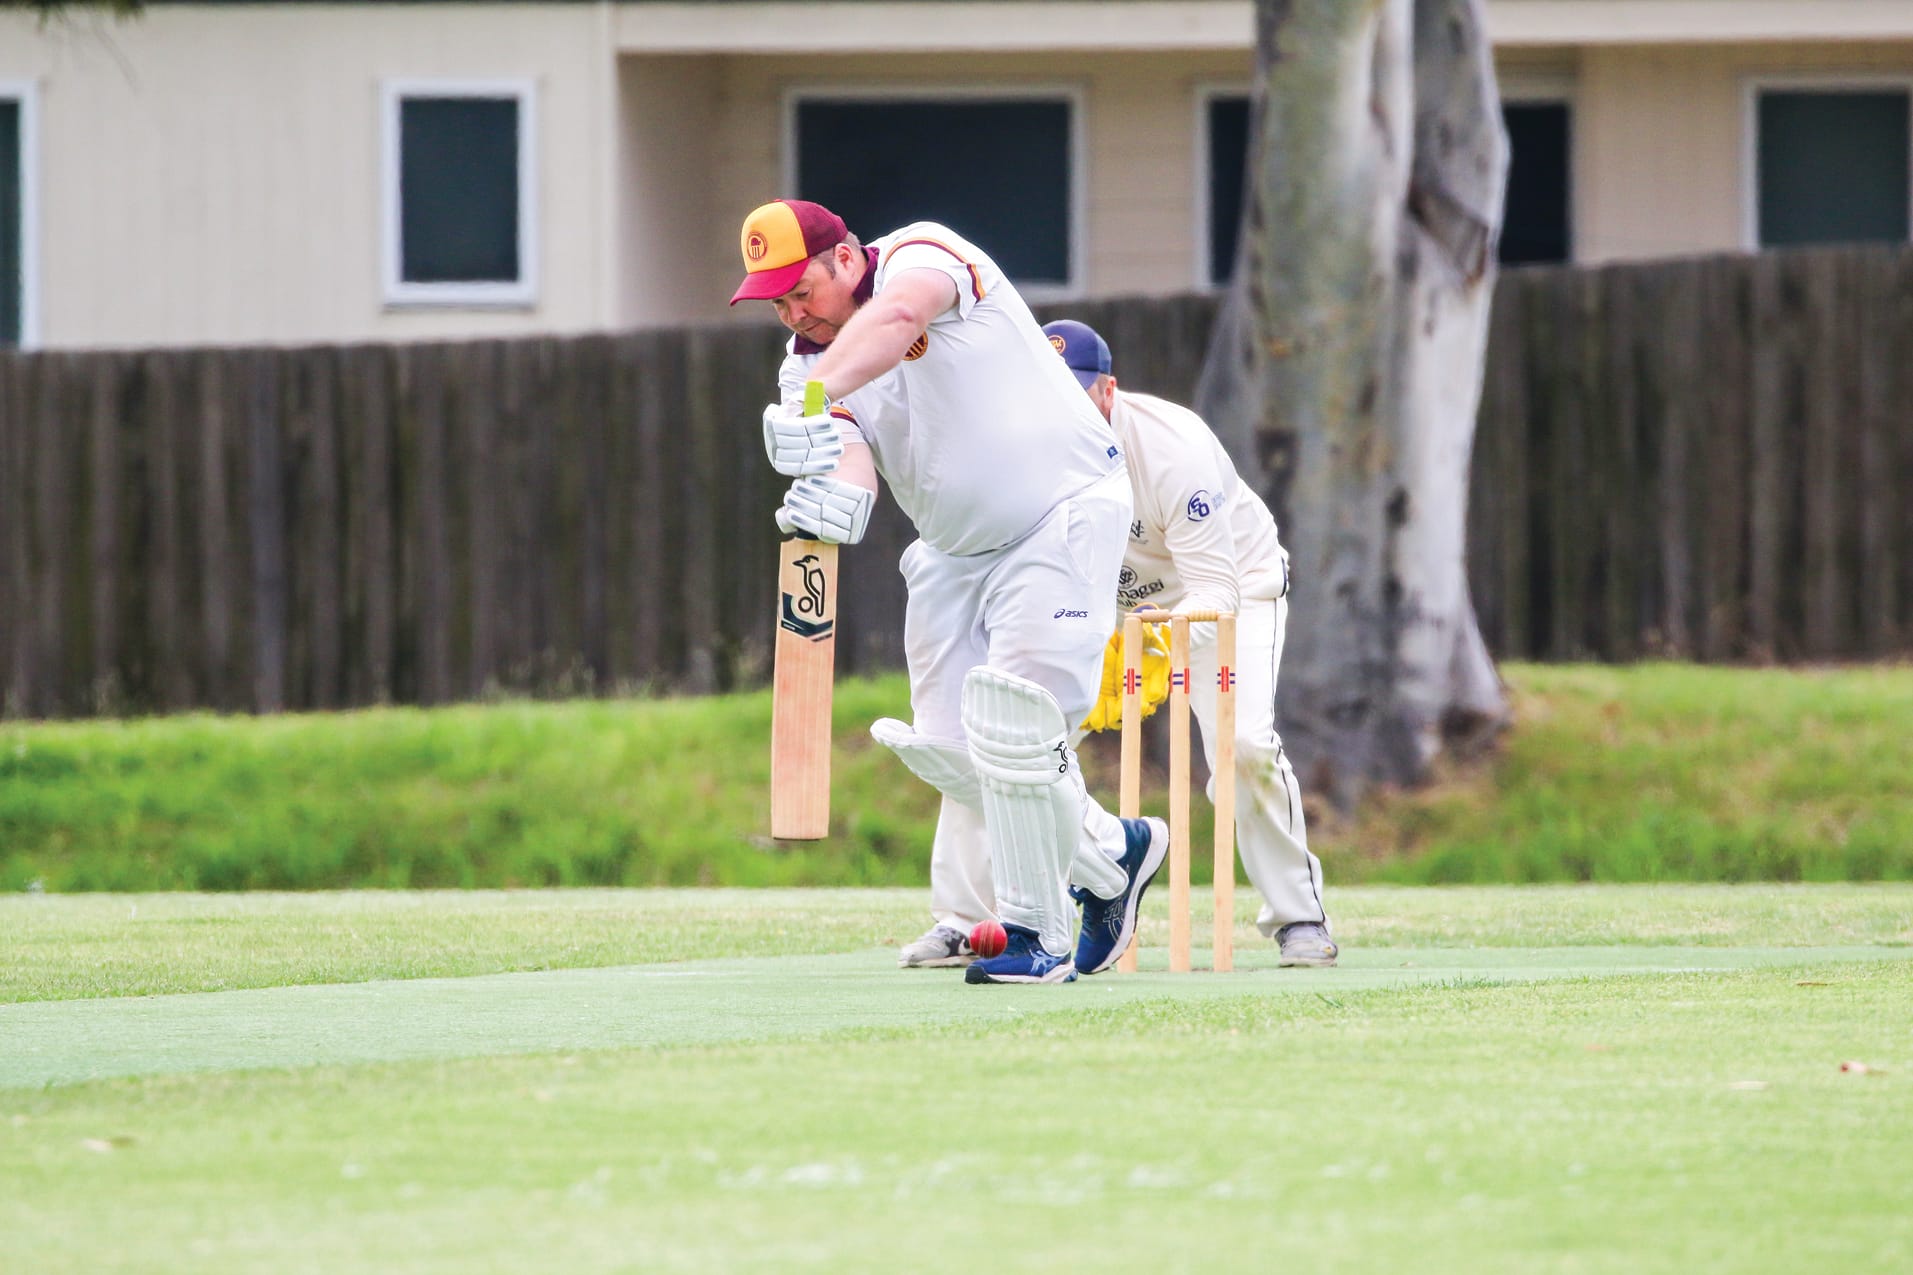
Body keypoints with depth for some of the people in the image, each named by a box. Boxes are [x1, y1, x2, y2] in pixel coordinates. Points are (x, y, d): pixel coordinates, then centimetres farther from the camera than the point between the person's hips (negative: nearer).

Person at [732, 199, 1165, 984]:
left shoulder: (919, 254, -17)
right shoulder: (808, 364, 1)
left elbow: (897, 315, -42)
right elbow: (850, 447, -18)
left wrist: (816, 398, -58)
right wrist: (835, 493, -43)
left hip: (1064, 515, -8)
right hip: (956, 554, 8)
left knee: (1010, 728, -19)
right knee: (948, 747, 3)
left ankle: (1038, 934, -9)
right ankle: (1110, 852, 23)